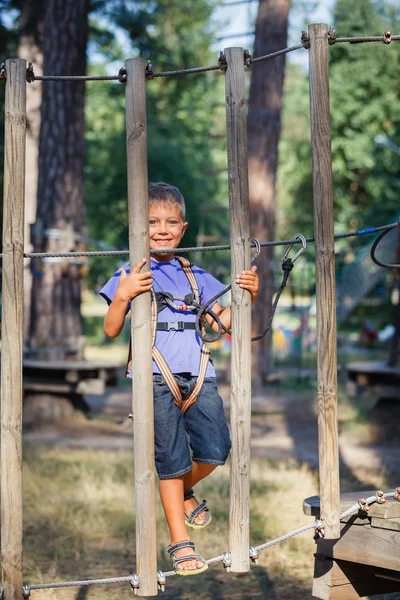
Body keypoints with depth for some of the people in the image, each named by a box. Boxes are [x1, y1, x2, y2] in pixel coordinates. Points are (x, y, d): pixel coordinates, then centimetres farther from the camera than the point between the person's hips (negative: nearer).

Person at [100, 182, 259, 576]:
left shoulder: (195, 276, 15)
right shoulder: (131, 276, 2)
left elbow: (223, 321, 18)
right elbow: (111, 330, -5)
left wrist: (248, 295, 2)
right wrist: (122, 296, -23)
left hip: (199, 374, 4)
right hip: (157, 378, -4)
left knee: (215, 451, -4)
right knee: (171, 461, -1)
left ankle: (184, 491, 30)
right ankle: (180, 543, 12)